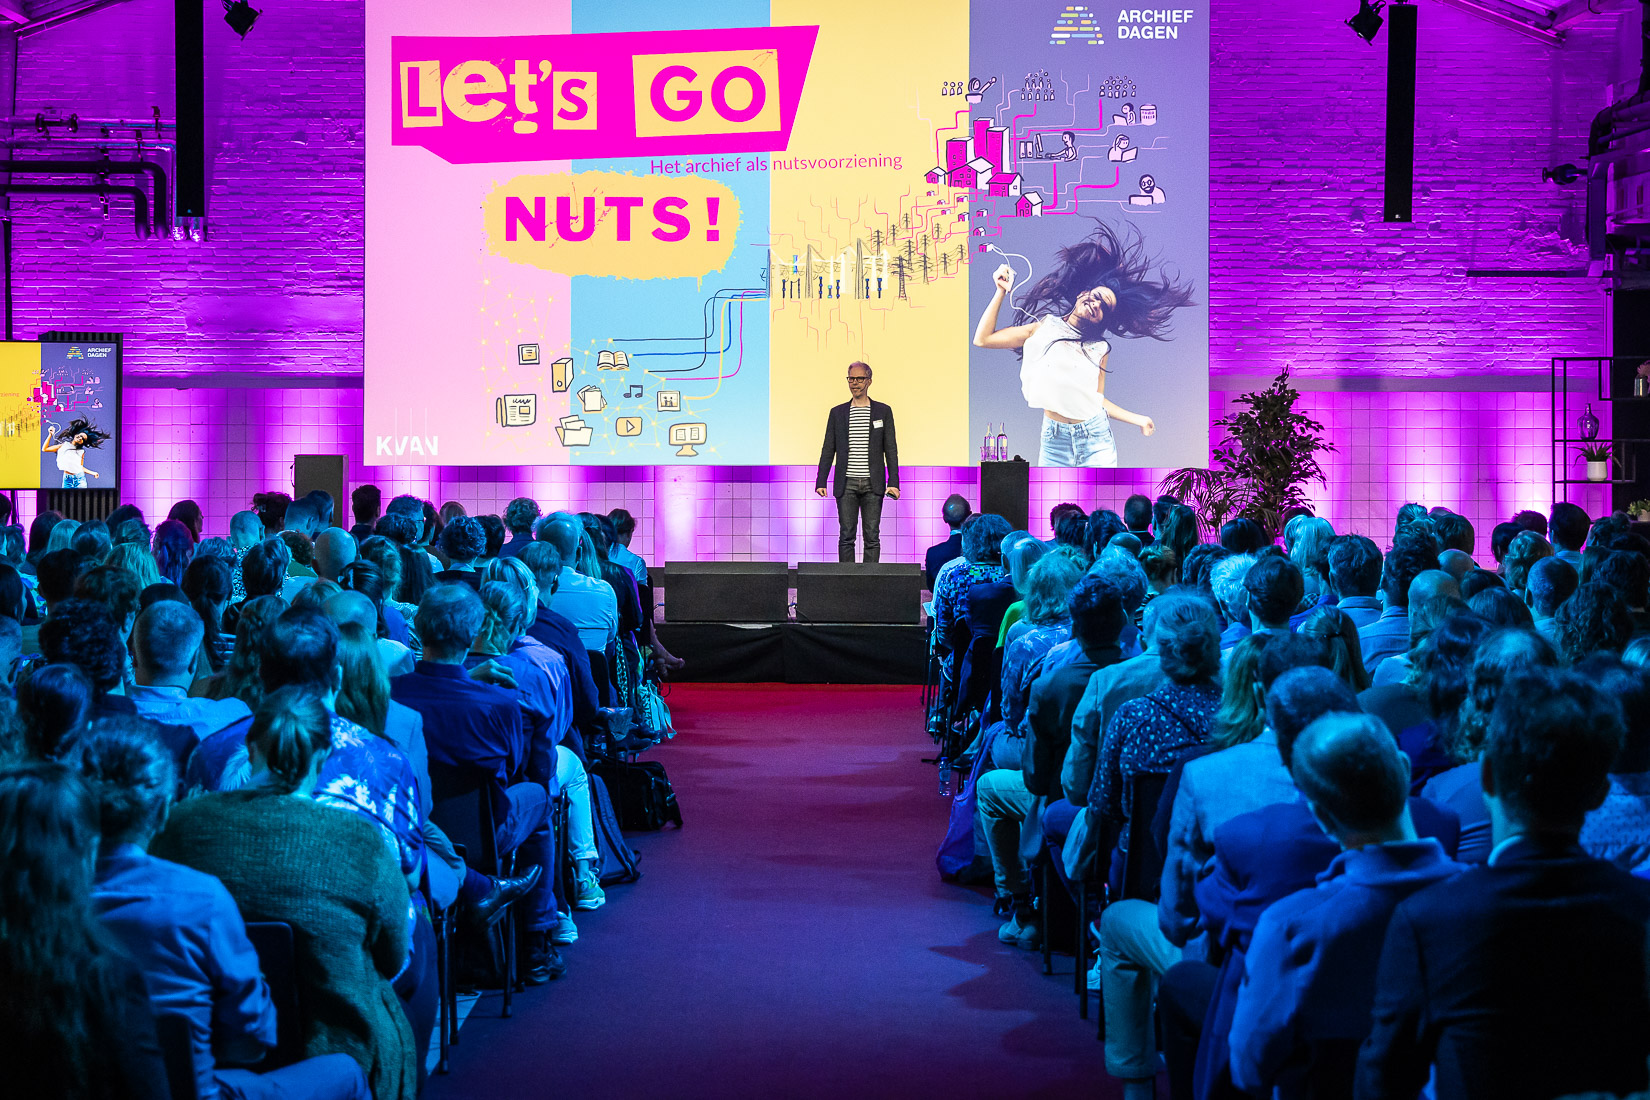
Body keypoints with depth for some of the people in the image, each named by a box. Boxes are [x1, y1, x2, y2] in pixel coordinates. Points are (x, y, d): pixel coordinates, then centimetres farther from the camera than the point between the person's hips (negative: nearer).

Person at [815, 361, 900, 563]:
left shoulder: (883, 411, 7)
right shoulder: (837, 413, 9)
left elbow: (891, 450, 4)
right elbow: (828, 450, 9)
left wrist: (893, 482, -5)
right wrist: (820, 482, 1)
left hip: (873, 484, -1)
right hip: (846, 484, 1)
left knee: (872, 536, -1)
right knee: (846, 536, -1)